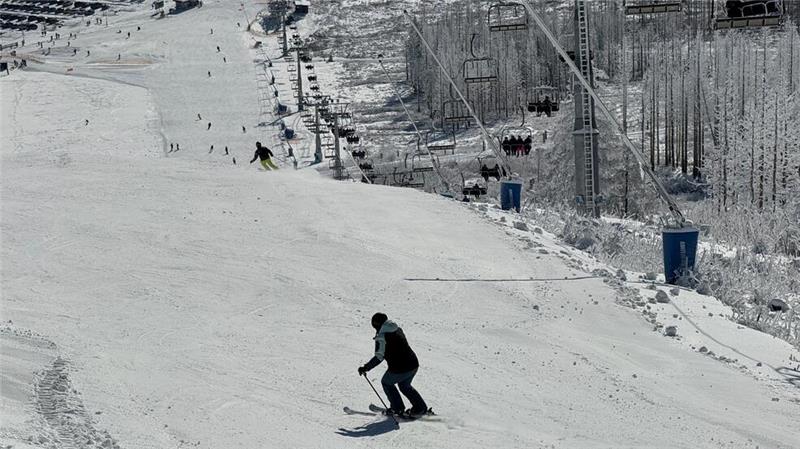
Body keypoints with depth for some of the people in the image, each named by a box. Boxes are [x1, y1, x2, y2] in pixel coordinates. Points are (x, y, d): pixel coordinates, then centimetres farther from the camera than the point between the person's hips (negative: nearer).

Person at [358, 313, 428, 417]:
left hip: (398, 369, -7)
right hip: (413, 365, 7)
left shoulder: (382, 336, -11)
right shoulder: (398, 329, 12)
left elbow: (379, 357, -16)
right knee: (404, 385, 30)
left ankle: (398, 408, 22)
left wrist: (365, 368, -10)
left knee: (386, 383, 21)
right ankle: (421, 407, 26)